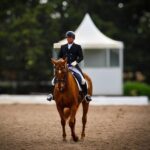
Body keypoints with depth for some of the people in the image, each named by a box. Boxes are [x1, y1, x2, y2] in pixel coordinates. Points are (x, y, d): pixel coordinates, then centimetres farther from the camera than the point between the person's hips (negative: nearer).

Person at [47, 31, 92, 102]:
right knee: (55, 80, -8)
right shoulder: (63, 47, 15)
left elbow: (81, 57, 1)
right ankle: (53, 93, 12)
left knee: (82, 79, -24)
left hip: (74, 66, -3)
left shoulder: (78, 47, 6)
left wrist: (76, 61, -17)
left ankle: (86, 94, -8)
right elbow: (59, 57, 18)